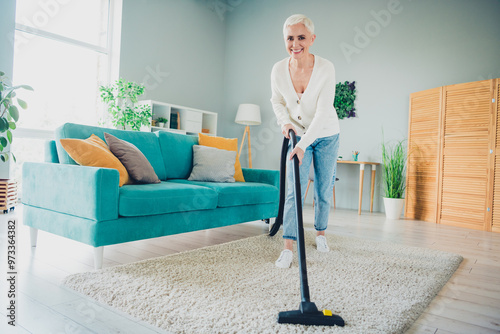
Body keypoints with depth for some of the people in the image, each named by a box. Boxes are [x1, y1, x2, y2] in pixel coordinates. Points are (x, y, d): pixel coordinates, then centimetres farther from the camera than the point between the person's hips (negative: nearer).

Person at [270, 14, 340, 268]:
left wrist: (303, 145, -33)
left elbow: (323, 112, -26)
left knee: (324, 190, 8)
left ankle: (320, 233, 31)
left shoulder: (325, 68, -22)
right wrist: (284, 121, -15)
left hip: (325, 136, -1)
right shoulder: (278, 70, -14)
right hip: (298, 136, 1)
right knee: (294, 191, -8)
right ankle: (288, 248, -5)